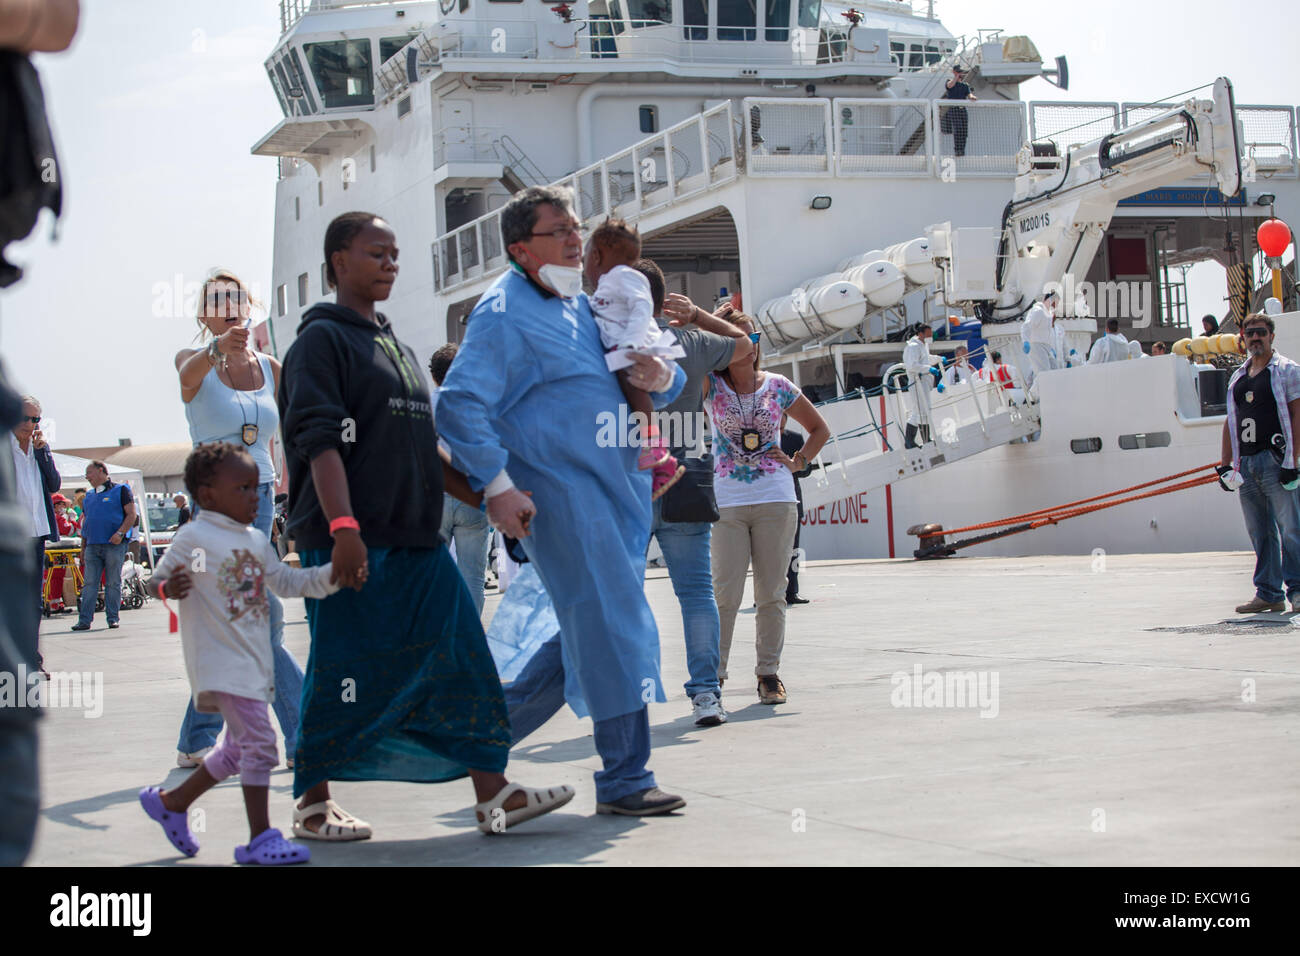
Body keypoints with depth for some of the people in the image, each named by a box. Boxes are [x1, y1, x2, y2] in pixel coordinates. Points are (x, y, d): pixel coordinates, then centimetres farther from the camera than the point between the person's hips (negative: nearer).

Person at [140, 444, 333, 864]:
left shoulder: (256, 540, 14)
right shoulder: (192, 538, -8)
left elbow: (286, 581, 21)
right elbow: (157, 580, -4)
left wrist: (331, 575, 9)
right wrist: (169, 588, -28)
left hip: (255, 662, 9)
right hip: (221, 663, -9)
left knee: (238, 749, 16)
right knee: (259, 742, -13)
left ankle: (171, 801, 33)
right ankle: (261, 838, -6)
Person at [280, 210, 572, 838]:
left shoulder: (396, 348, 21)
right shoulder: (322, 339, -4)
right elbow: (320, 441, -15)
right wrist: (343, 527, -24)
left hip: (417, 539, 8)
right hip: (353, 543, -8)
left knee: (461, 656, 2)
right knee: (345, 671, -1)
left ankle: (493, 793, 3)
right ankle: (313, 803, 13)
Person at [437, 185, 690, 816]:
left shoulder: (584, 303, 18)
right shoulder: (505, 311, -8)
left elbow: (660, 381, 25)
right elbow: (460, 404, -16)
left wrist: (661, 378, 0)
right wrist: (496, 486, -20)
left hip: (615, 490, 9)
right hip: (559, 490, -9)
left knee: (594, 629, 12)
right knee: (612, 627, -9)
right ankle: (625, 779, -1)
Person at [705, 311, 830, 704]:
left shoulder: (778, 386, 9)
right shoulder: (711, 385, 4)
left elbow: (820, 428, 18)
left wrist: (798, 462, 6)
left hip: (776, 500, 2)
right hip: (726, 503, -2)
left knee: (771, 593, 4)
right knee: (725, 594, -5)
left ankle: (769, 673, 11)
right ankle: (711, 675, 3)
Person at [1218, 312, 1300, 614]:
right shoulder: (1237, 377, 19)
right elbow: (1230, 421, 22)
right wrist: (1225, 463, 14)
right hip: (1246, 463, 6)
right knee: (1259, 532, 6)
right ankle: (1268, 594, 9)